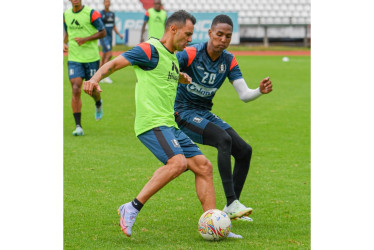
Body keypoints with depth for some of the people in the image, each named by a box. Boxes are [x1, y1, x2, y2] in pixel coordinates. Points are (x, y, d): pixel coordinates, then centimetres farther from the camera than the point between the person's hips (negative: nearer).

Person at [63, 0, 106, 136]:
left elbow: (103, 32, -6)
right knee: (75, 90, -10)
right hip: (74, 58, 3)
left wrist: (85, 39, -18)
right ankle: (78, 126, -9)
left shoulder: (91, 13, -9)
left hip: (91, 58, -2)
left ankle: (98, 104, 47)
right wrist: (64, 43, 0)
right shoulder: (66, 14, 6)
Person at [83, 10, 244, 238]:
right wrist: (95, 79, -30)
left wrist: (181, 78, 29)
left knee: (203, 166, 4)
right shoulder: (150, 50, -7)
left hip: (170, 126, 10)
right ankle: (132, 208, -23)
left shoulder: (173, 57, 21)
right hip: (152, 123, -10)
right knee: (178, 162, -29)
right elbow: (115, 63, -16)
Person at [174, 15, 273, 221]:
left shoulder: (229, 61, -1)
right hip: (184, 112, -7)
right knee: (224, 139, -29)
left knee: (244, 150, -2)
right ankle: (232, 203, -31)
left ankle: (232, 206, 10)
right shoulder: (191, 54, -18)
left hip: (205, 114, 7)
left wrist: (261, 91, -25)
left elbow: (244, 95, -4)